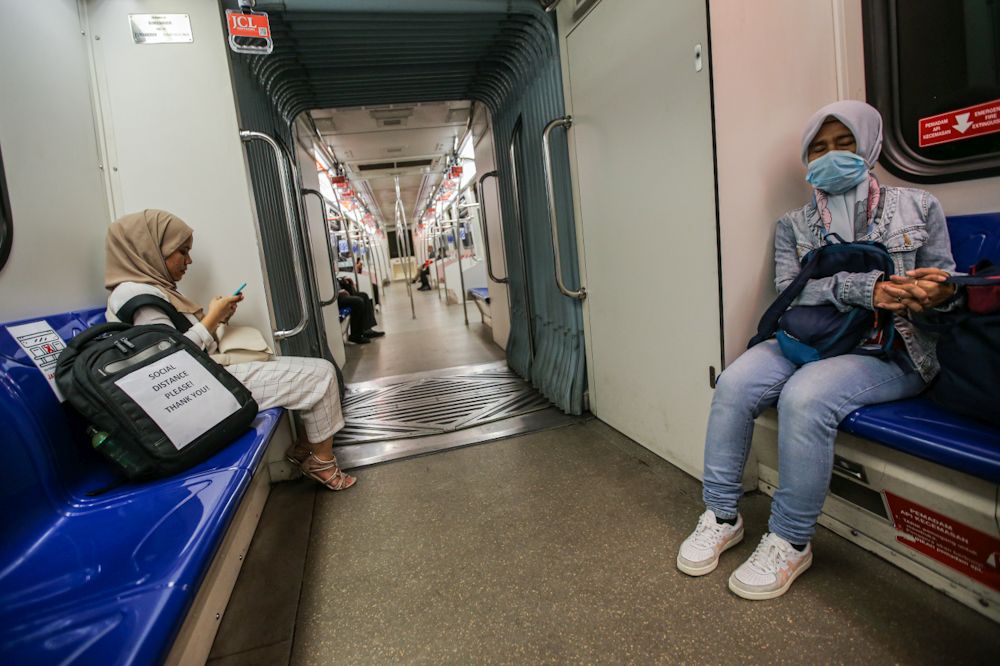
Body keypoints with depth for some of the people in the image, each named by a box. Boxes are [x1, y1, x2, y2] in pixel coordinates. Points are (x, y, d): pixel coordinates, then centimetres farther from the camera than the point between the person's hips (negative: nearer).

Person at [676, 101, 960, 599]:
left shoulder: (918, 207, 10)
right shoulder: (794, 224, 12)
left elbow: (942, 287, 8)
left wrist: (937, 294, -18)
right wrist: (863, 289, -21)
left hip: (891, 353, -2)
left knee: (805, 396, -34)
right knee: (734, 384, -27)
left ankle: (791, 542, -15)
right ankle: (721, 516, -11)